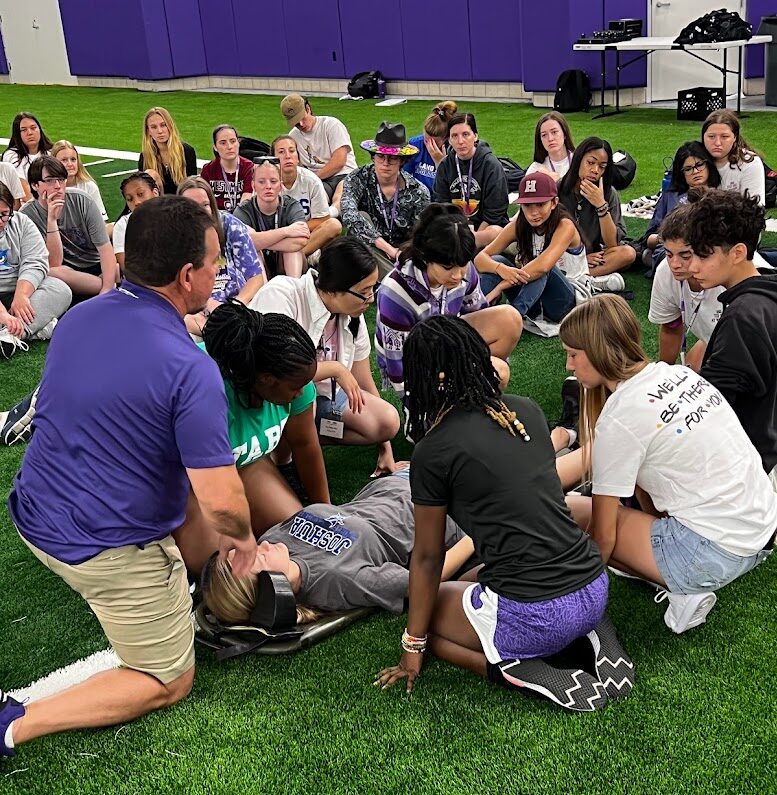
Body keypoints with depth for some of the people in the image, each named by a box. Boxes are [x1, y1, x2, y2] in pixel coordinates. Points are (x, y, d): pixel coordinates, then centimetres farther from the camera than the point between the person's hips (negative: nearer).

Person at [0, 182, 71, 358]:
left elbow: (34, 264, -6)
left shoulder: (22, 223, 4)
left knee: (60, 290, -24)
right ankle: (38, 325, -33)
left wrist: (21, 295, -26)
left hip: (21, 293, 3)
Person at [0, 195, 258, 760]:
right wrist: (243, 537, -3)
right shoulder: (190, 370, -26)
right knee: (170, 682, 13)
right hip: (110, 550, -7)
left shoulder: (78, 318, -4)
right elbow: (221, 502, -26)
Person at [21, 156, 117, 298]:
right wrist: (52, 220, -25)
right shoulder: (28, 216, -8)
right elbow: (54, 264, -16)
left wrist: (107, 290, -25)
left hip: (97, 269, 0)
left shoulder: (82, 201, -5)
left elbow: (105, 248, -10)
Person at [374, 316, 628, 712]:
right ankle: (587, 634, 11)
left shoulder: (433, 452, -9)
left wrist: (413, 648, 14)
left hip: (532, 617, -6)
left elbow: (427, 558, 1)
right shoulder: (527, 410, 7)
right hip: (595, 593, 6)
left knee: (429, 612, 22)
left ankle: (515, 670, -2)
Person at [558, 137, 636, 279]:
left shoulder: (609, 194, -2)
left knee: (628, 253, -26)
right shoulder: (556, 190, -6)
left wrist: (601, 205, -21)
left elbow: (612, 244, -10)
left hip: (594, 256, 2)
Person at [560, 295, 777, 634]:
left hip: (715, 555, -9)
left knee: (567, 513, -2)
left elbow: (603, 537, -9)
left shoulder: (619, 418, -16)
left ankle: (682, 591, -4)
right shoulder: (676, 372, 7)